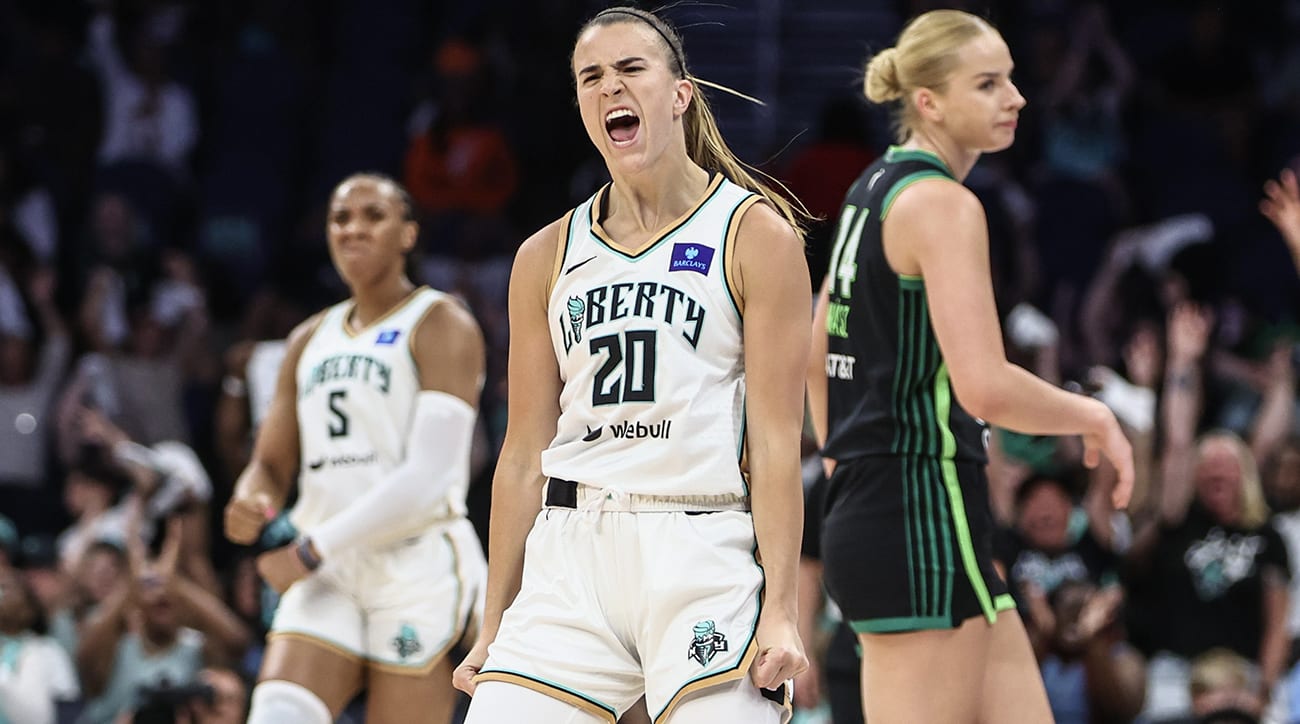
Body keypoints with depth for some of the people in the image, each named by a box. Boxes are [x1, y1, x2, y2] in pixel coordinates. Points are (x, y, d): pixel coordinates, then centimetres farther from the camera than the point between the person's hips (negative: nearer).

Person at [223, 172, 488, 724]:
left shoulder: (441, 326, -1)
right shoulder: (310, 341, 20)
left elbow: (426, 479, -12)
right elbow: (271, 464, 20)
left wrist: (312, 550, -14)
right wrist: (252, 504, -6)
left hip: (418, 561, -5)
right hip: (327, 574, 5)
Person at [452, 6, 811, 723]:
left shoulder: (754, 235, 2)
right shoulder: (548, 256, 13)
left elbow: (777, 445, -4)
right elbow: (523, 456, 15)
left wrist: (779, 611, -12)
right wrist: (493, 631, 12)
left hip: (702, 561, -4)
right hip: (568, 557, 4)